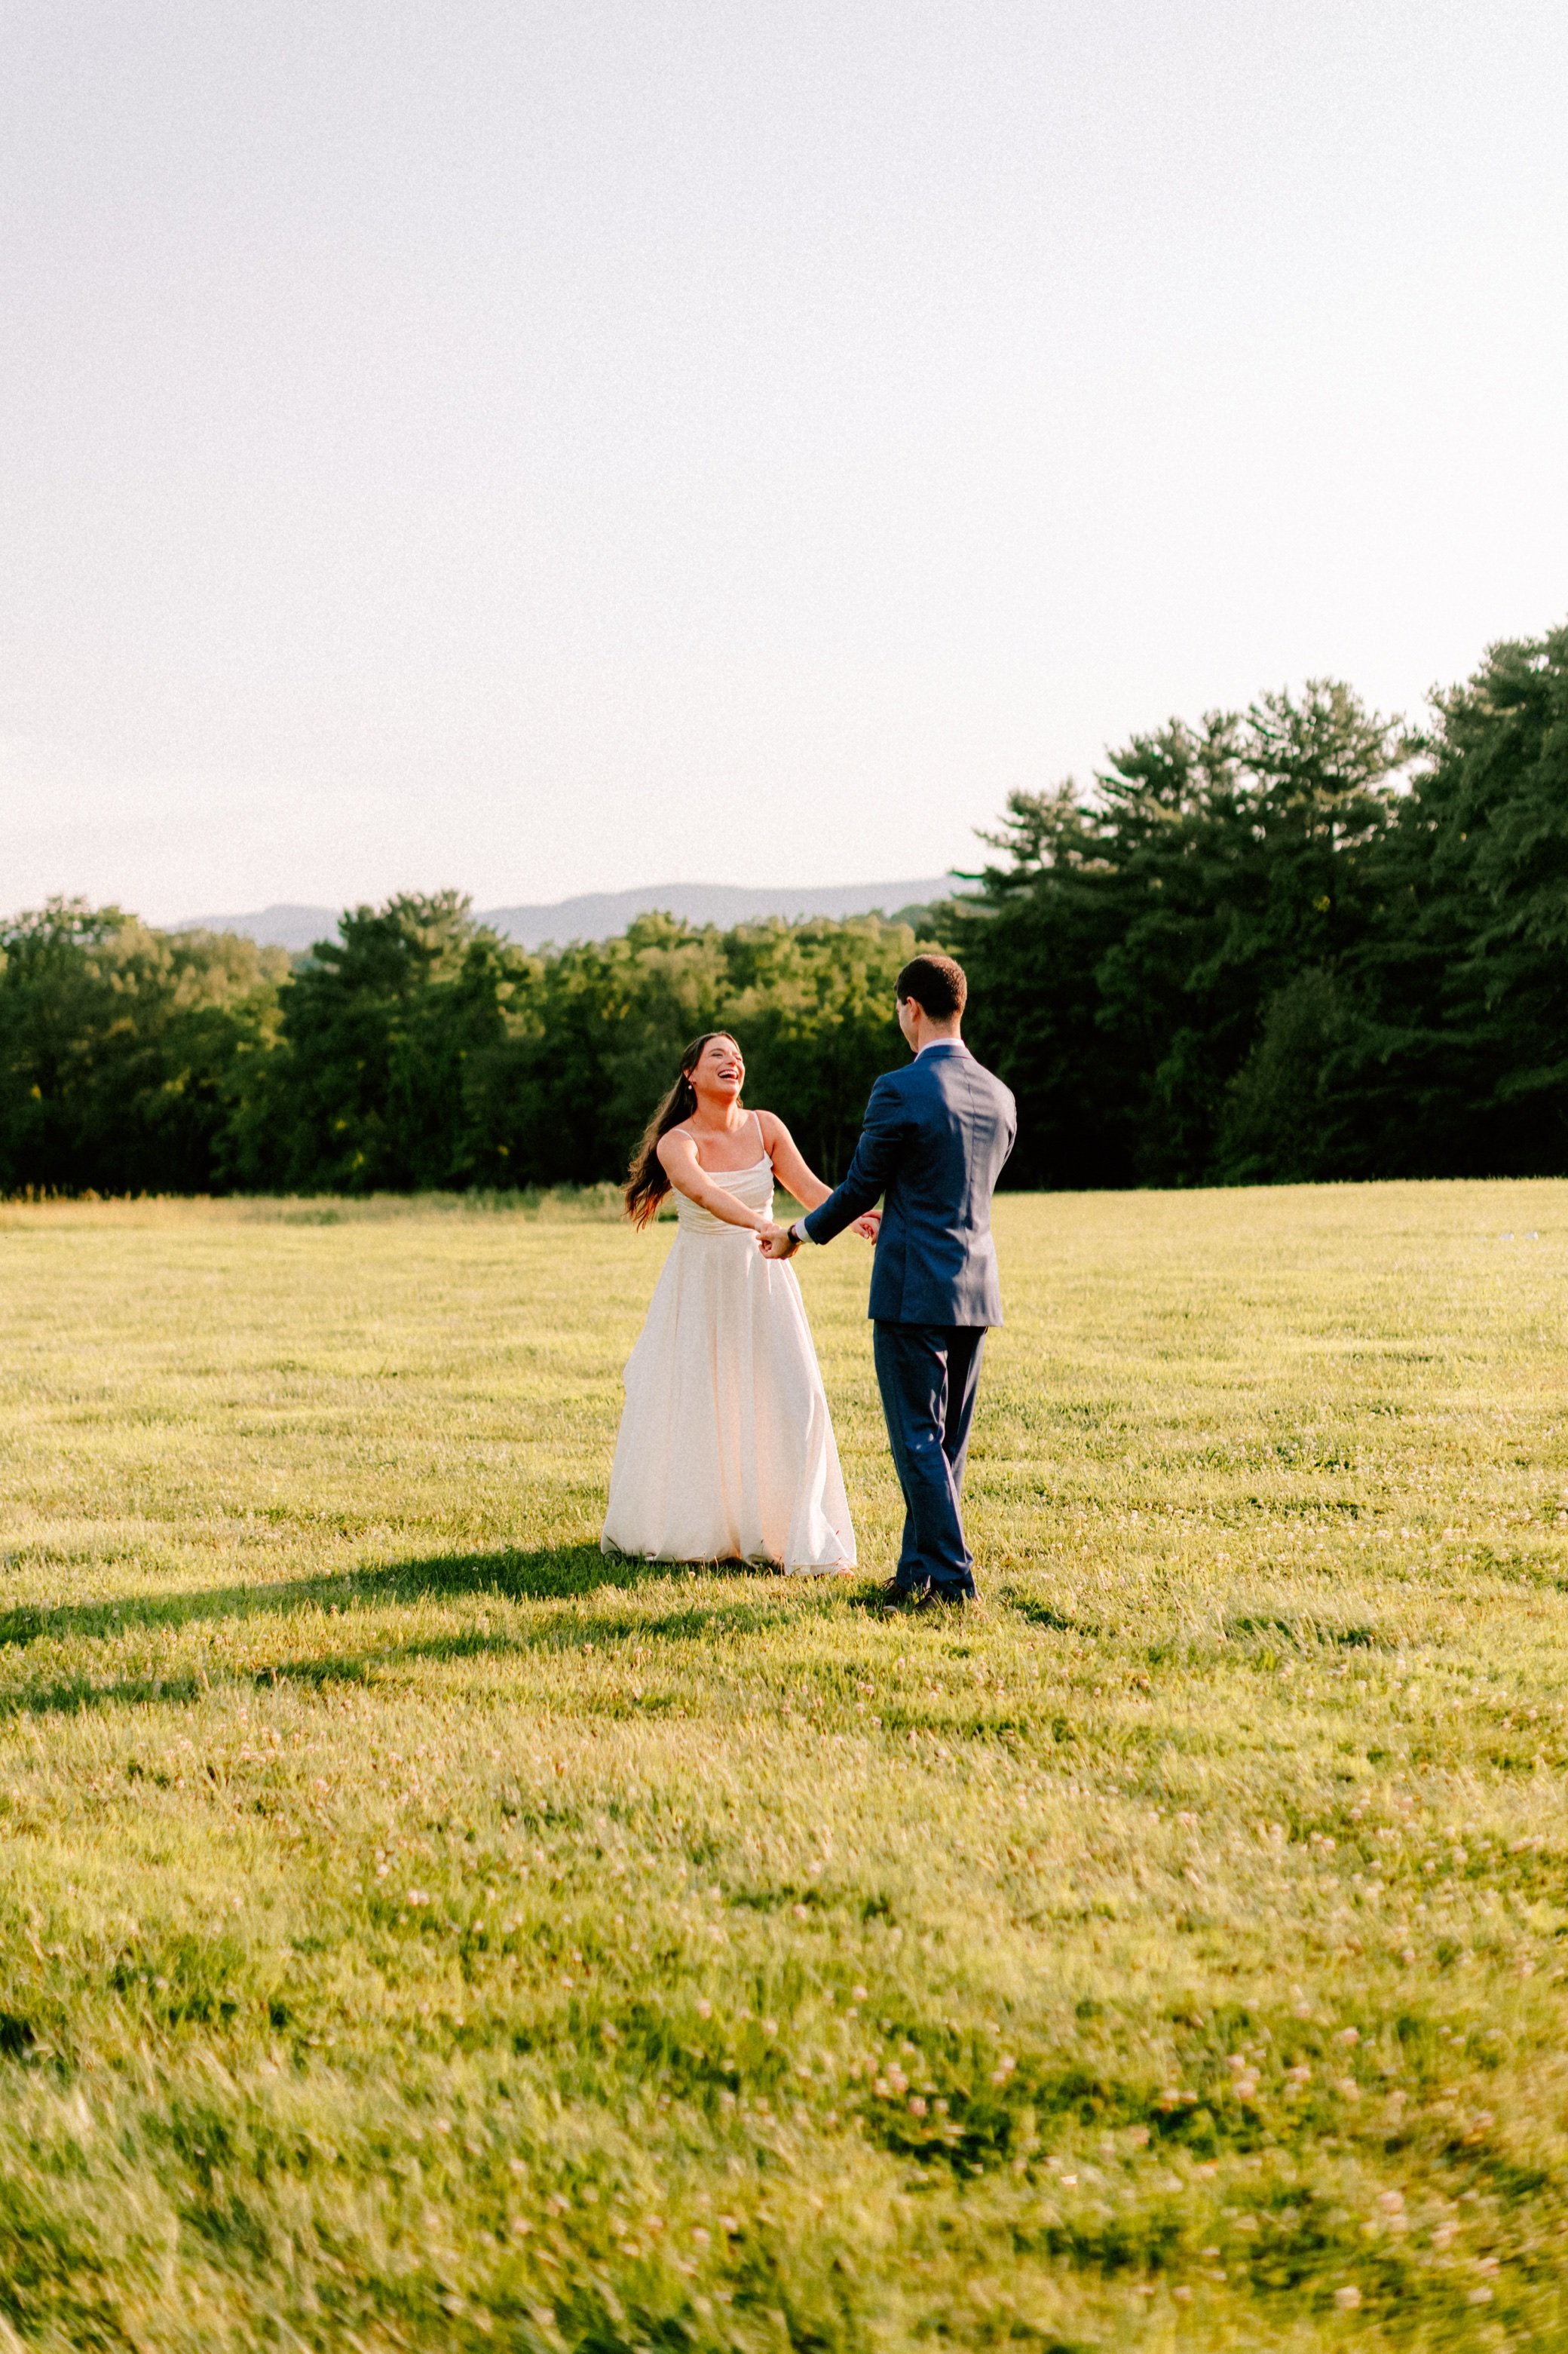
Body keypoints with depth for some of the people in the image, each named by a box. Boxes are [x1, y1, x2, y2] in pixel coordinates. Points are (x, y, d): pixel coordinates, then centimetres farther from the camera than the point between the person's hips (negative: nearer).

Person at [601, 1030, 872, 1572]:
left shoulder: (764, 1127, -2)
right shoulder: (676, 1143, -14)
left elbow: (808, 1186, -11)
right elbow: (704, 1193, -34)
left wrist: (852, 1215, -32)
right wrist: (759, 1224, -52)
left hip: (760, 1282, 3)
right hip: (700, 1282, -3)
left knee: (787, 1400, -5)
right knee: (690, 1406, 4)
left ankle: (803, 1539, 1)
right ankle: (679, 1529, 24)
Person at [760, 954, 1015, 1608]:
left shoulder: (899, 1091, -13)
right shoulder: (999, 1096, 8)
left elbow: (860, 1188, -6)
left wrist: (796, 1235, 11)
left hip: (914, 1290, -7)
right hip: (976, 1290, 7)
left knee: (919, 1441, -1)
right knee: (946, 1442, 13)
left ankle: (950, 1575, -2)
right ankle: (918, 1571, 19)